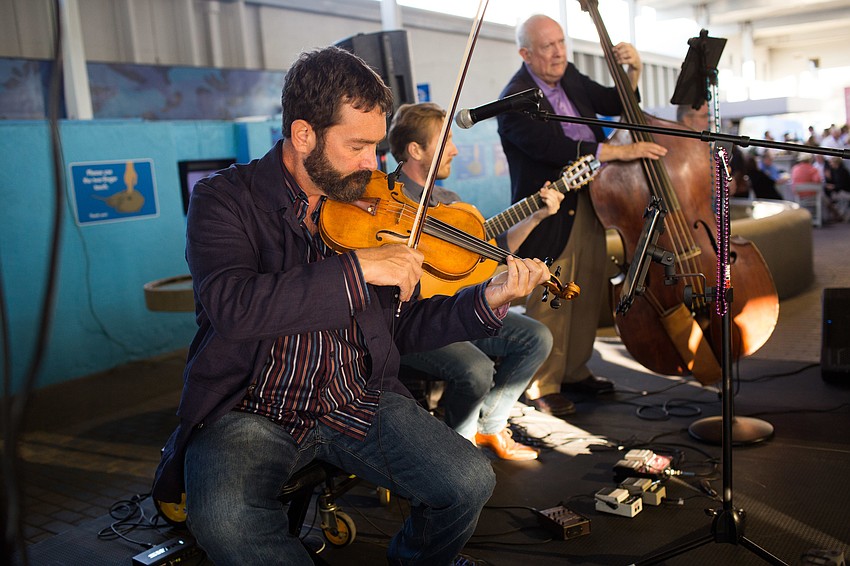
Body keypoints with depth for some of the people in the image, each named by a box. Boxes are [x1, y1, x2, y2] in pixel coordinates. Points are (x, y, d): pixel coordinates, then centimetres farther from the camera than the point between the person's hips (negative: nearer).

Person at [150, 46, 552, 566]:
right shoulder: (226, 200, -6)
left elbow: (405, 327, 7)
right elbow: (231, 306, -25)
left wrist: (488, 302, -9)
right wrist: (358, 269, -27)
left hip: (360, 402, 4)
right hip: (250, 411, -3)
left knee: (470, 482, -15)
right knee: (226, 517, -33)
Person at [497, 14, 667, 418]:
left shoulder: (569, 77, 8)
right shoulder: (516, 100, -17)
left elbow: (614, 105, 21)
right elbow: (557, 150, -28)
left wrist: (633, 73, 1)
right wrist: (621, 151, -29)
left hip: (588, 205, 8)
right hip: (550, 216, -8)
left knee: (589, 296, 15)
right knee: (550, 305, -1)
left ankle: (574, 371, 31)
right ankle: (542, 388, 14)